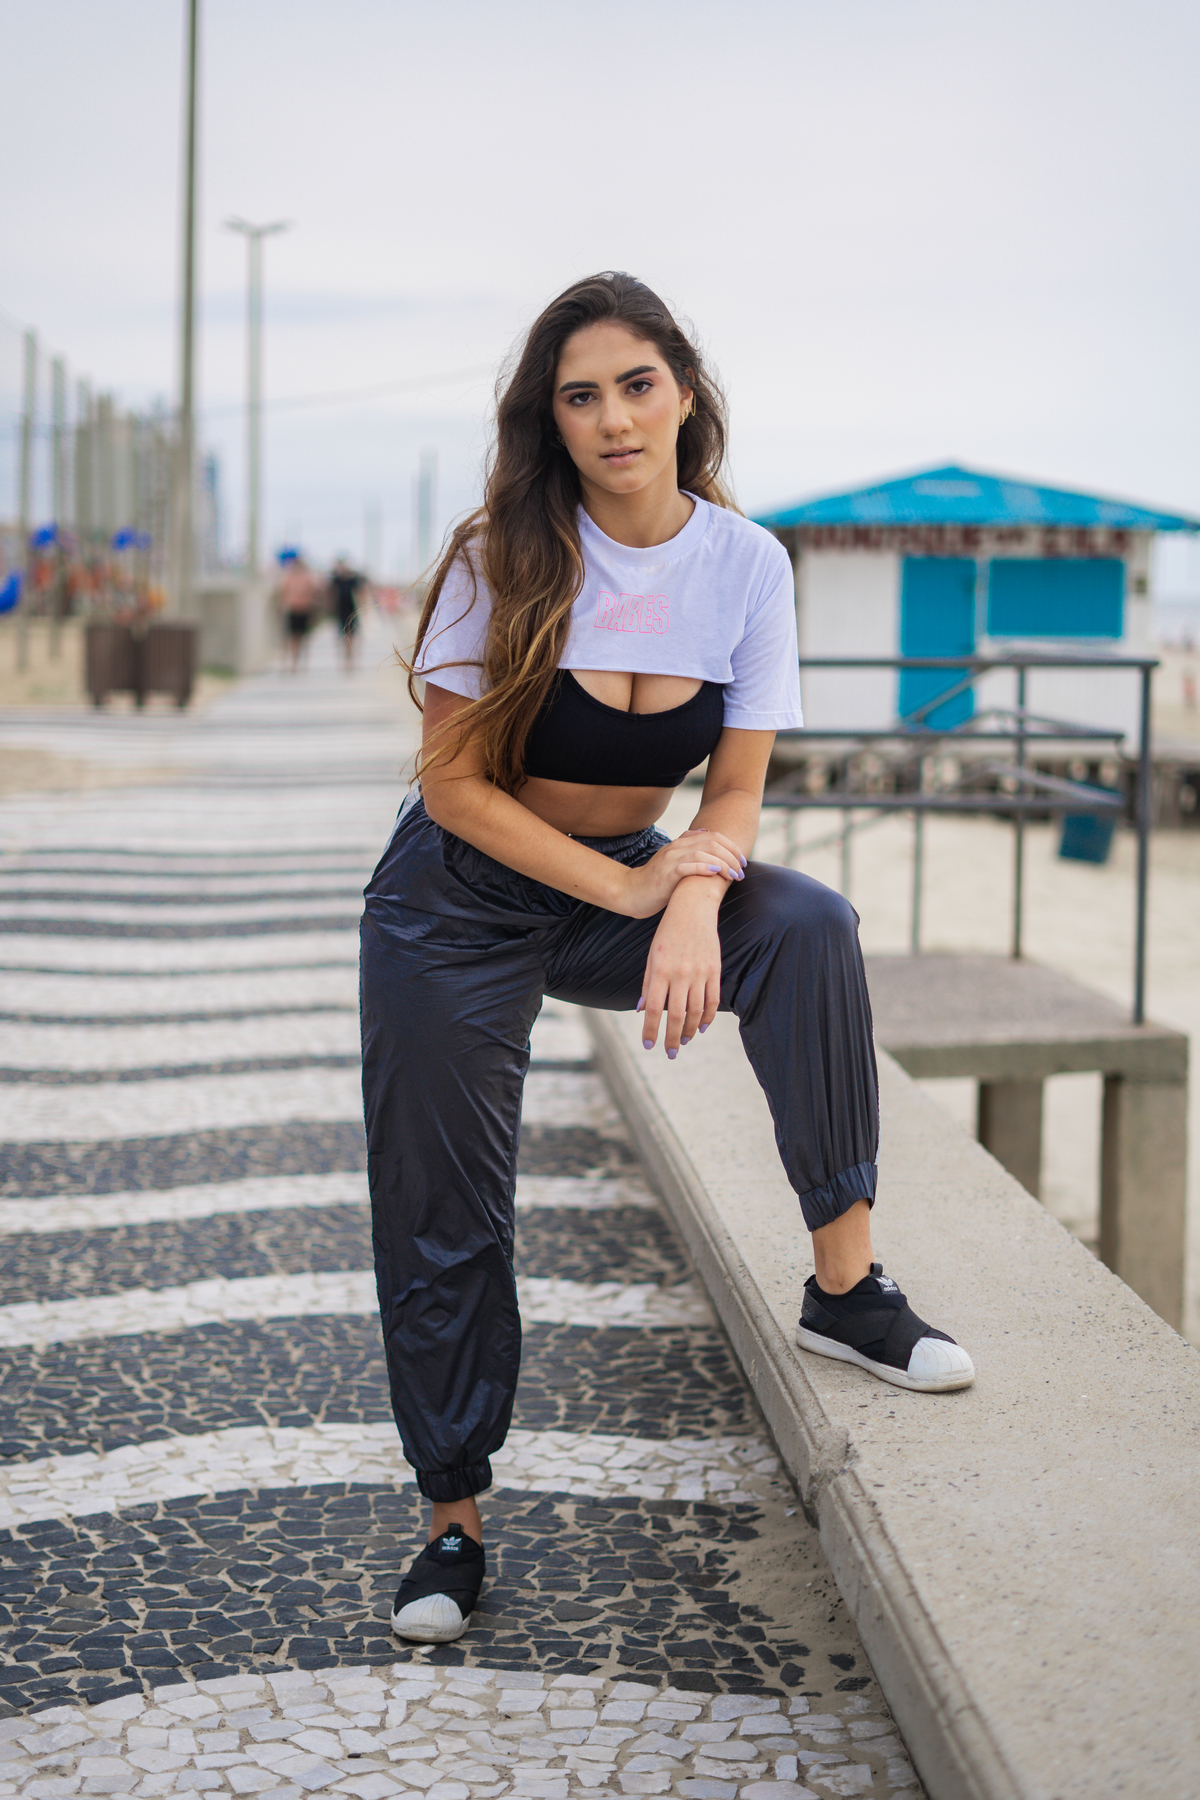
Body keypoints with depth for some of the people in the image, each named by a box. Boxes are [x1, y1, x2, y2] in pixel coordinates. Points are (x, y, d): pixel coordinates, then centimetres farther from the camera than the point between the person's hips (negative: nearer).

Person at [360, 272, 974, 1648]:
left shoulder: (747, 563, -9)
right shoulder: (504, 559, -17)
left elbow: (736, 788, -6)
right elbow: (454, 781, -15)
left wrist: (695, 896, -27)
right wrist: (624, 891, -22)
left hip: (631, 880, 2)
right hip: (461, 904, -2)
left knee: (809, 928, -28)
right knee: (444, 1223, 0)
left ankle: (843, 1286, -20)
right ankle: (454, 1517, 18)